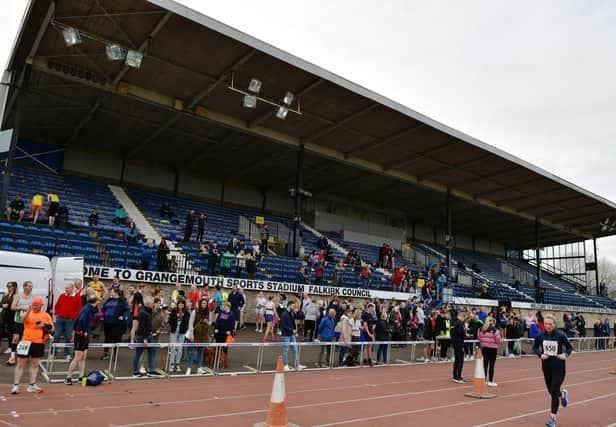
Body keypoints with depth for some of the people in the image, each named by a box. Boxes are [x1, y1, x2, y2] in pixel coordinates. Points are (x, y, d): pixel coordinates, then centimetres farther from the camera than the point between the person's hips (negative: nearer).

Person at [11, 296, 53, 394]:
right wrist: (28, 310, -36)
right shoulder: (28, 313, -1)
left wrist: (45, 327, -9)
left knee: (35, 365, 10)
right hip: (27, 341, -2)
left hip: (39, 343, 2)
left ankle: (32, 385, 18)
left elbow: (51, 327, 10)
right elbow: (23, 319, -24)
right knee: (20, 364, 2)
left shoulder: (46, 315, 4)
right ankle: (15, 385, 10)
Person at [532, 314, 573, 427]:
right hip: (546, 366, 3)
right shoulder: (540, 336, -8)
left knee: (554, 391, -6)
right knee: (551, 391, 15)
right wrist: (540, 355, -15)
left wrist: (565, 354, -19)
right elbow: (534, 348, 4)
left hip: (559, 366, -3)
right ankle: (562, 394, 52)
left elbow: (569, 347, 0)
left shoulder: (560, 335, -14)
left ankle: (552, 417, 8)